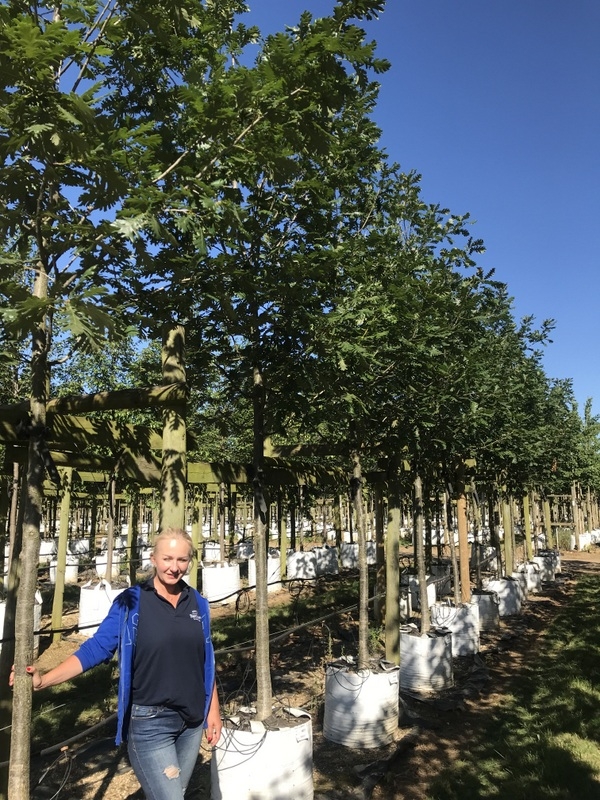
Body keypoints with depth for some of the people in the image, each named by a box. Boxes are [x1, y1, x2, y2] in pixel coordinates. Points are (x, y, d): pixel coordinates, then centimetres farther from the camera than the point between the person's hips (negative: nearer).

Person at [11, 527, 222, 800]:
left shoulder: (198, 603, 0)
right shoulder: (131, 602, -12)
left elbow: (206, 661, 9)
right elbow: (97, 647, -11)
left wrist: (213, 709, 10)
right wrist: (44, 680, -22)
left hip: (191, 719, 5)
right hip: (149, 722, -4)